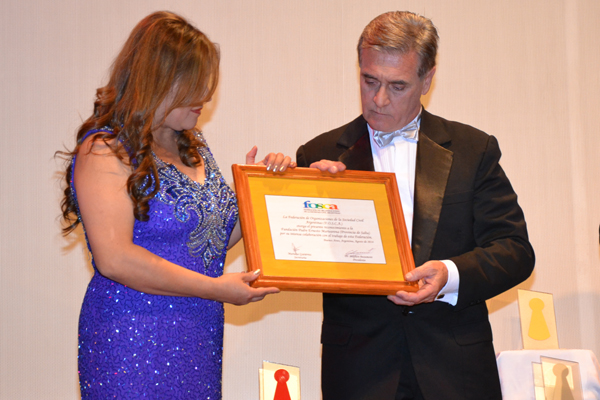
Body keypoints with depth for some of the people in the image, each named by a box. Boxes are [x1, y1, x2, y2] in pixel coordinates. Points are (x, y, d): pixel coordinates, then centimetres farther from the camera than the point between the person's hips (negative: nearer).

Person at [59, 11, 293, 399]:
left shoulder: (194, 147, 13)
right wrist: (214, 288, -18)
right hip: (134, 344, -7)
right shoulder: (106, 150, -12)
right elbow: (114, 258, -22)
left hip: (200, 338, 7)